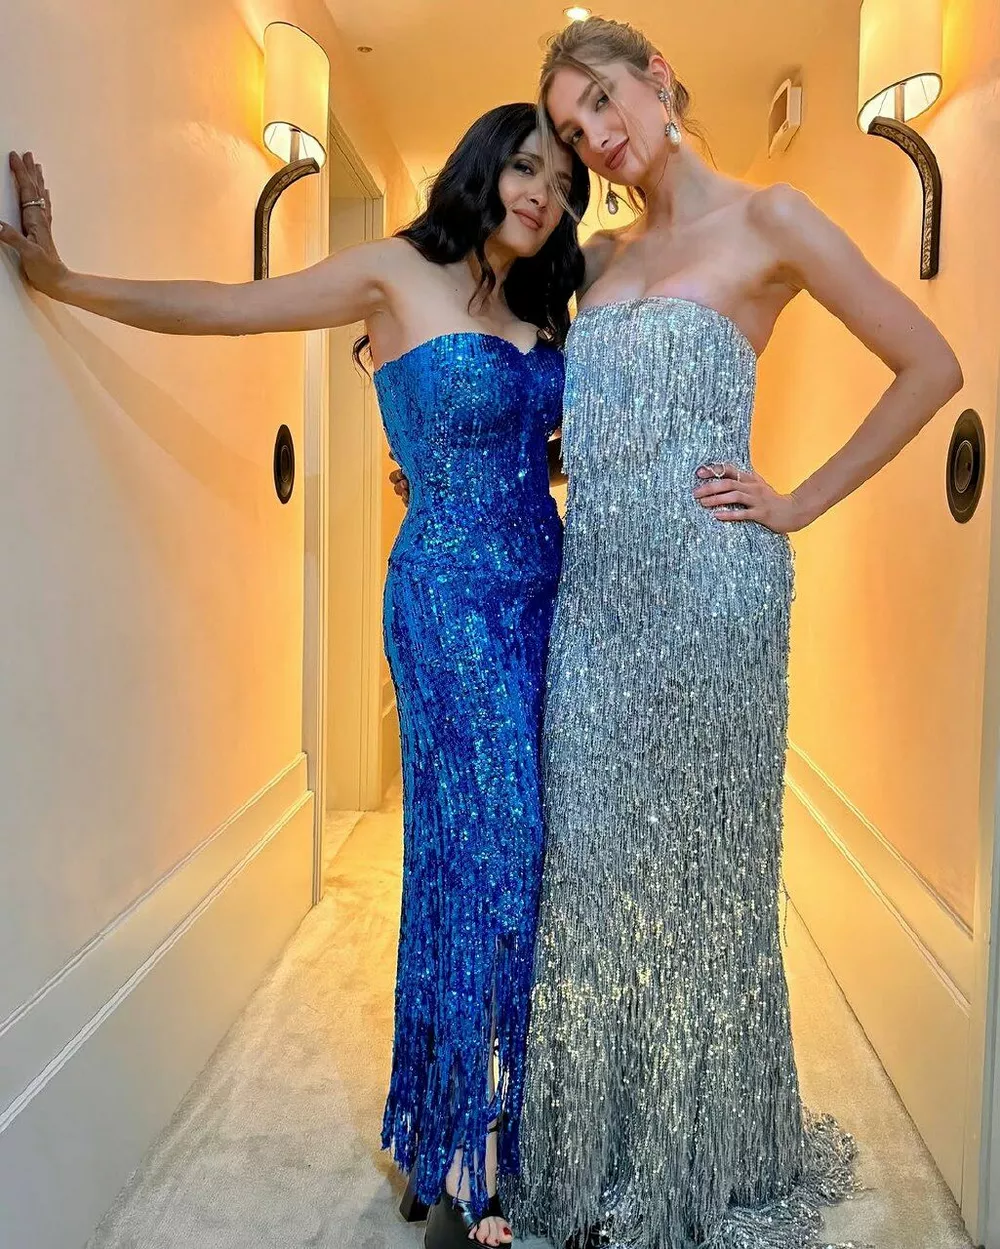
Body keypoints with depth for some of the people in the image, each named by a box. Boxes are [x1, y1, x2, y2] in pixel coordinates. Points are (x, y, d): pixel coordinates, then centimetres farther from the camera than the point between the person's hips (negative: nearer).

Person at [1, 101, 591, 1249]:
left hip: (542, 592, 6)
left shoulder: (541, 307, 15)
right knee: (494, 848, -7)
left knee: (497, 849, 7)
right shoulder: (398, 274, -2)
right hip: (452, 595, -6)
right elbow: (220, 308, 0)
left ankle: (444, 1132, 23)